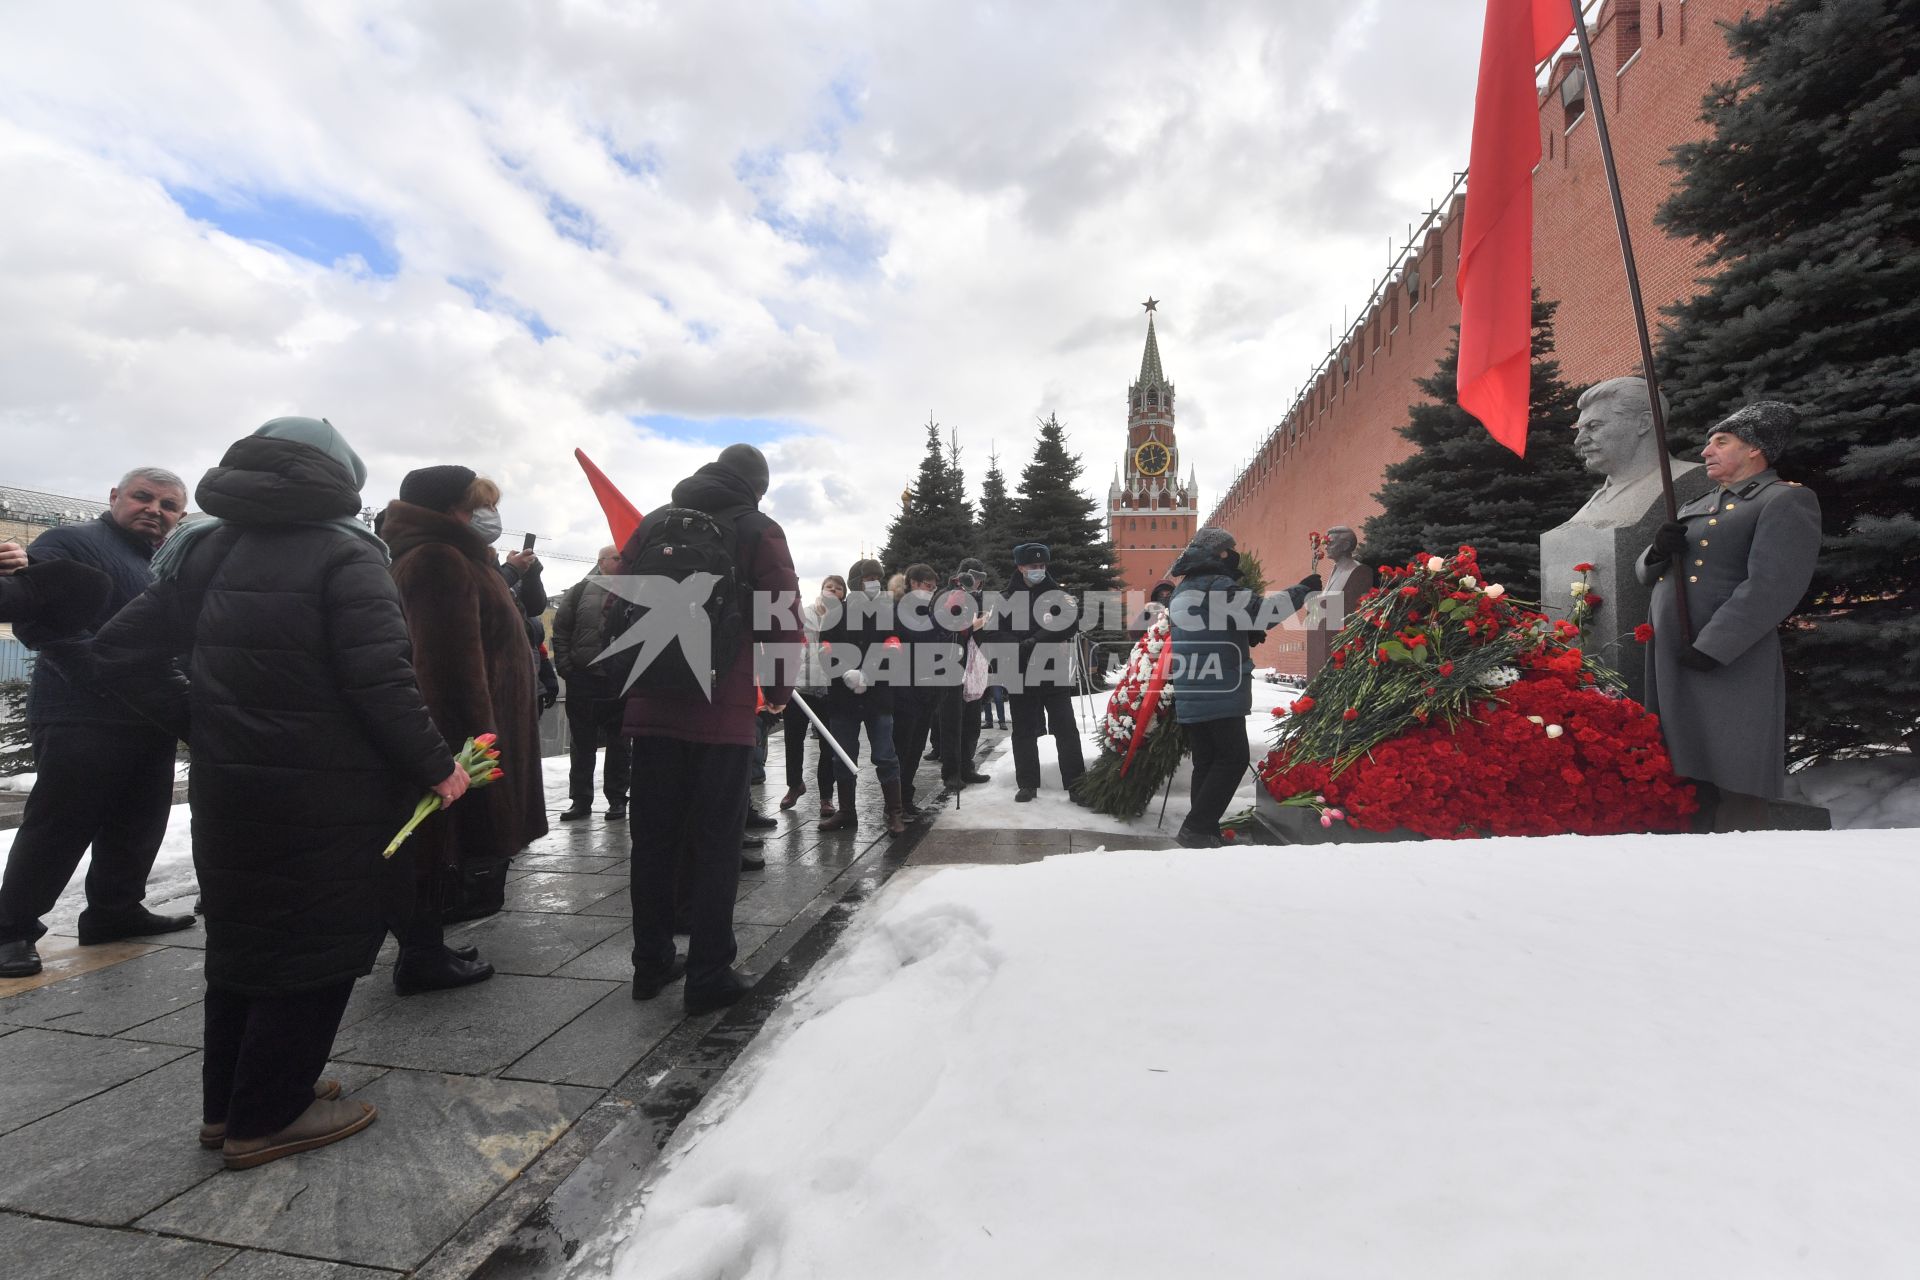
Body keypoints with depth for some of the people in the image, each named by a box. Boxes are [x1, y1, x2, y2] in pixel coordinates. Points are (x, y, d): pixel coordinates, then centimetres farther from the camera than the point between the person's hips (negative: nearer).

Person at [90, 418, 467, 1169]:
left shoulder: (205, 549, 9)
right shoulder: (344, 554, -14)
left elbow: (123, 651, 10)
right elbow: (381, 682, -21)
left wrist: (201, 721, 13)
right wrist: (436, 768, -12)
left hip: (226, 788, 8)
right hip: (327, 797, -7)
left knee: (243, 941, 20)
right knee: (315, 949, 6)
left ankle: (226, 1103, 32)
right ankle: (267, 1118, 16)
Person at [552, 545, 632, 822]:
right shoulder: (580, 591, 6)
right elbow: (560, 630, 5)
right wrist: (564, 666, -2)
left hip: (620, 680, -1)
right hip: (582, 678, 1)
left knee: (619, 744, 6)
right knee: (581, 744, 8)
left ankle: (617, 799, 14)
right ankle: (580, 800, 17)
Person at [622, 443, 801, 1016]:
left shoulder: (655, 522, 12)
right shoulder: (758, 530, -1)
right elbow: (783, 615, -8)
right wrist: (779, 688, 6)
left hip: (653, 707, 5)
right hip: (722, 711, -4)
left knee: (654, 838, 13)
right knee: (715, 844, 3)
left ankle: (651, 963, 24)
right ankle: (708, 975, 8)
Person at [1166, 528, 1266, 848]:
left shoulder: (1181, 593, 19)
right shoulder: (1218, 587, -9)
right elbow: (1261, 611, -16)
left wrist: (1247, 636, 21)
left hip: (1189, 696, 9)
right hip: (1220, 695, -8)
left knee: (1206, 762, 12)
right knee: (1233, 759, -3)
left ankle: (1203, 830, 13)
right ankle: (1197, 828, -8)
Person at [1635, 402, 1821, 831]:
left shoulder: (1787, 500, -2)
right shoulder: (1697, 507, 22)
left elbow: (1772, 586, -15)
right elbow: (1646, 573, 21)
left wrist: (1709, 649, -21)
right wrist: (1659, 551, -2)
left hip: (1726, 663, -7)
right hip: (1667, 662, 7)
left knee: (1733, 790, -3)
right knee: (1682, 786, 11)